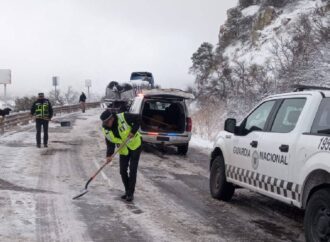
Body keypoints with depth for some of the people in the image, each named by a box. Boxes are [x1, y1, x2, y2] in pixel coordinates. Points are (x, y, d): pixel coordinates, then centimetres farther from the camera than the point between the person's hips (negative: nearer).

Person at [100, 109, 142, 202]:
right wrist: (109, 155, -21)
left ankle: (130, 194, 3)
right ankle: (127, 191, 22)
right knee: (123, 171, 4)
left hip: (135, 145, -5)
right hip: (123, 150, 5)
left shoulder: (123, 117, -26)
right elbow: (109, 143, -6)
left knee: (132, 171, -4)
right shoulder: (106, 130, -10)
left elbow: (137, 119, -15)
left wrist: (133, 131, -24)